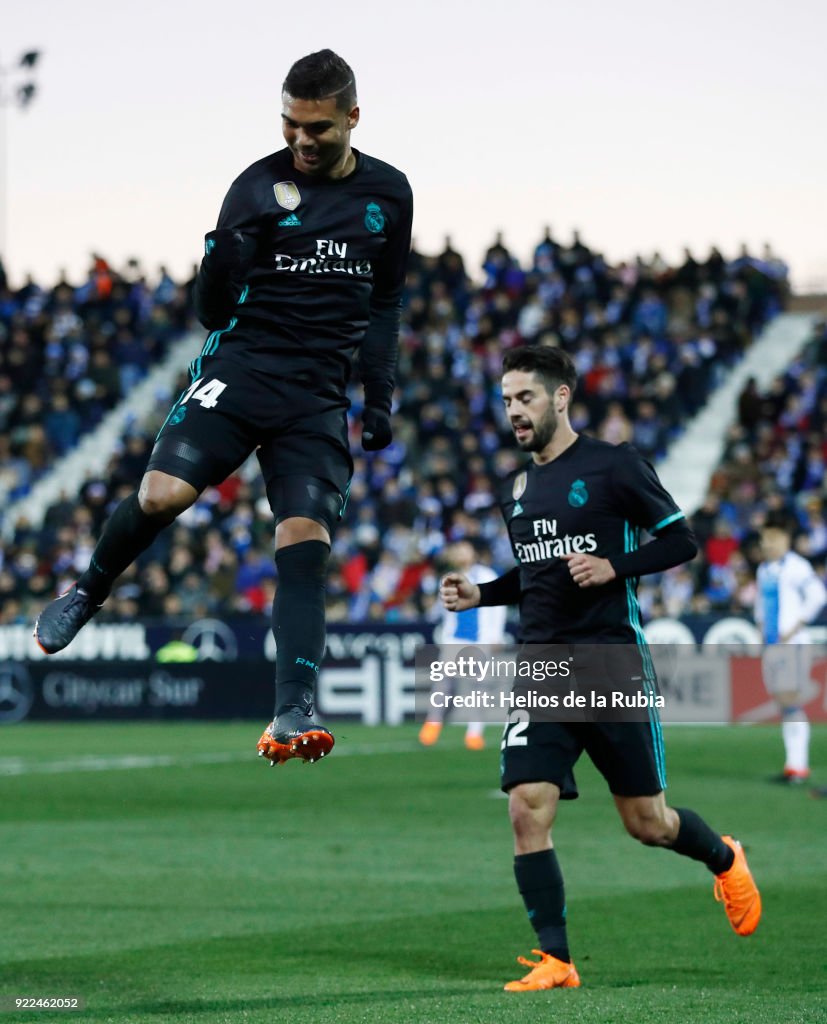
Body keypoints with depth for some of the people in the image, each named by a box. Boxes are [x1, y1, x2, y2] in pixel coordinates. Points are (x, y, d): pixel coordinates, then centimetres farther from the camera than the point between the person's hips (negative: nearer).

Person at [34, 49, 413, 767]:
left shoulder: (388, 194, 9)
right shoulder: (258, 186, -1)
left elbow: (385, 304, 21)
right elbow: (212, 310, 0)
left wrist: (380, 397, 15)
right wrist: (221, 267, -21)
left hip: (321, 396, 2)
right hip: (241, 365, -2)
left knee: (305, 539, -14)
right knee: (162, 493, -21)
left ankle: (295, 712, -19)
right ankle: (89, 592, 9)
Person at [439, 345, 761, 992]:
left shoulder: (614, 467, -4)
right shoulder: (519, 490, 14)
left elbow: (682, 540, -3)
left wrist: (614, 566, -17)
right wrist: (479, 594, 10)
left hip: (614, 662, -5)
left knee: (647, 822, 3)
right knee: (527, 810, -11)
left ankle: (724, 859, 36)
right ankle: (555, 960, -5)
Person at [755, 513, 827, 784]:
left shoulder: (796, 566, -9)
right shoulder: (763, 570, 15)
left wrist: (796, 627, -16)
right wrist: (762, 627, 15)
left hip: (792, 644, -8)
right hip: (771, 644, 8)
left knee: (792, 701, -11)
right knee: (784, 704, 8)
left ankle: (798, 765, -10)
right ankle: (794, 764, 12)